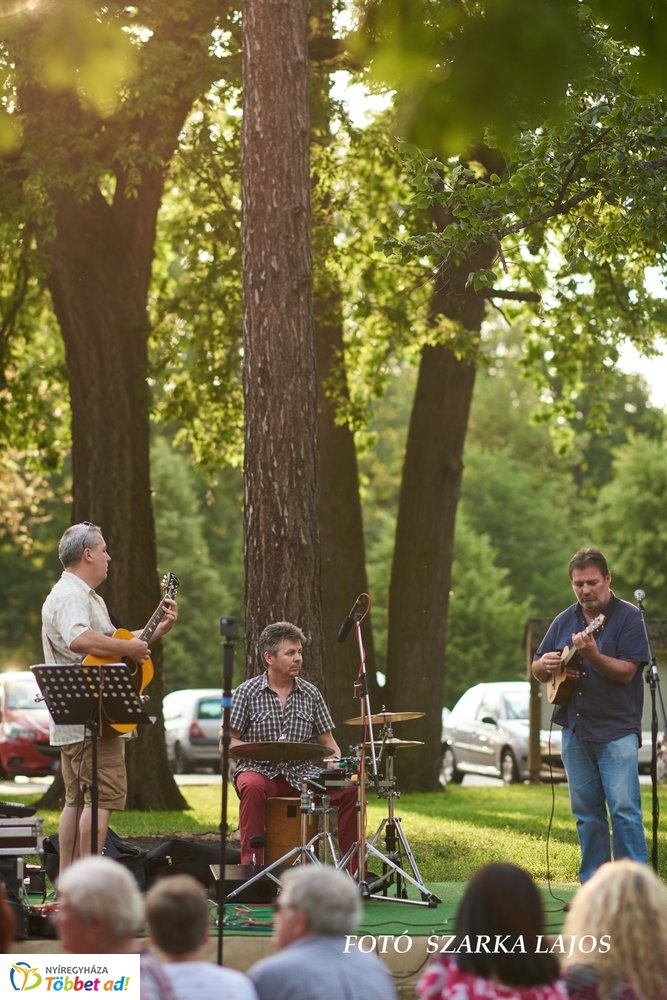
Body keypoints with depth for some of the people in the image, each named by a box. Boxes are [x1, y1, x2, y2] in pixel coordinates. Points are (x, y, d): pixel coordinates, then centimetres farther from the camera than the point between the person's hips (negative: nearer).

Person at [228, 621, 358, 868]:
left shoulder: (310, 694, 10)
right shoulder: (247, 692, 0)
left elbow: (326, 741, 15)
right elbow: (227, 743, -2)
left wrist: (334, 761, -9)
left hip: (302, 774, 3)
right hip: (260, 770, -3)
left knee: (349, 790, -20)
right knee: (253, 788, -39)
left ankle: (355, 868, -11)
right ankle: (251, 864, -36)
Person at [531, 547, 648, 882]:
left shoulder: (628, 617, -4)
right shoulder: (564, 621, 13)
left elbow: (627, 672, -14)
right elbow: (536, 670, 19)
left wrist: (592, 654, -28)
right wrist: (544, 666, -5)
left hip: (616, 731, -6)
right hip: (575, 729, 6)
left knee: (624, 809, -11)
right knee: (586, 813, 8)